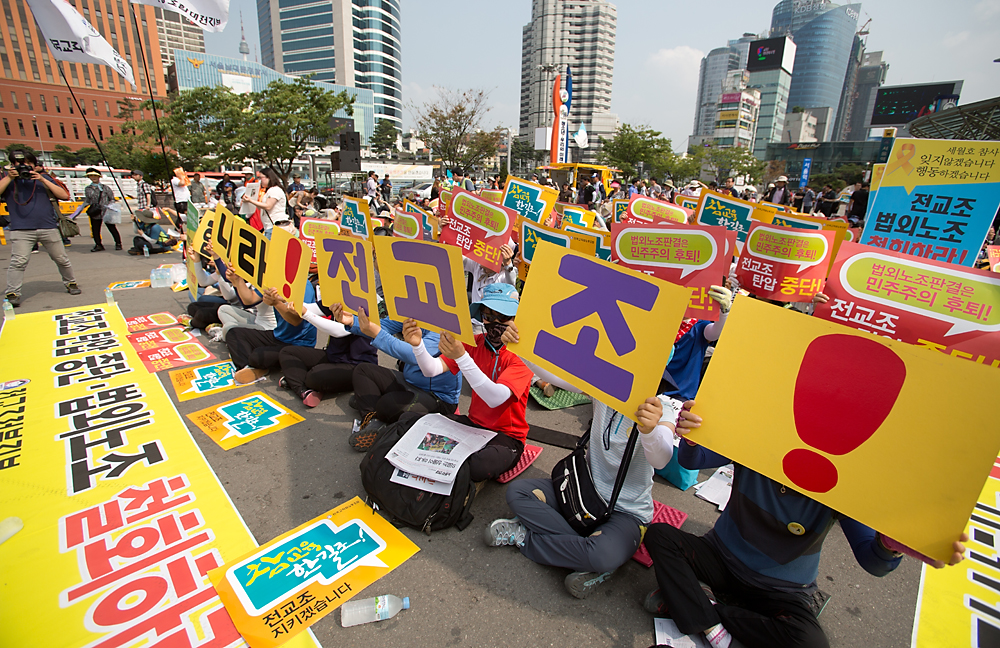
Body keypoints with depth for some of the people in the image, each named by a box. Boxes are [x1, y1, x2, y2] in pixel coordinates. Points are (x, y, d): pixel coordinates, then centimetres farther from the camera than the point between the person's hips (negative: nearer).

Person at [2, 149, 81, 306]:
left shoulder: (43, 177, 14)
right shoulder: (7, 178, 10)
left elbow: (64, 195, 1)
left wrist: (42, 180, -7)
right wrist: (9, 177, -10)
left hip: (48, 227, 2)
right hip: (21, 230, -2)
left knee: (62, 259, 8)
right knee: (18, 262, -12)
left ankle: (70, 283, 26)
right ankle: (12, 294, -9)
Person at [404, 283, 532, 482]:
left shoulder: (520, 354, -17)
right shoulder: (474, 343, 0)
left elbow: (495, 398, -32)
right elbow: (432, 370, -9)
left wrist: (461, 356, -41)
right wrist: (417, 345, -31)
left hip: (507, 435, -4)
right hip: (473, 423, 5)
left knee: (478, 467, -34)